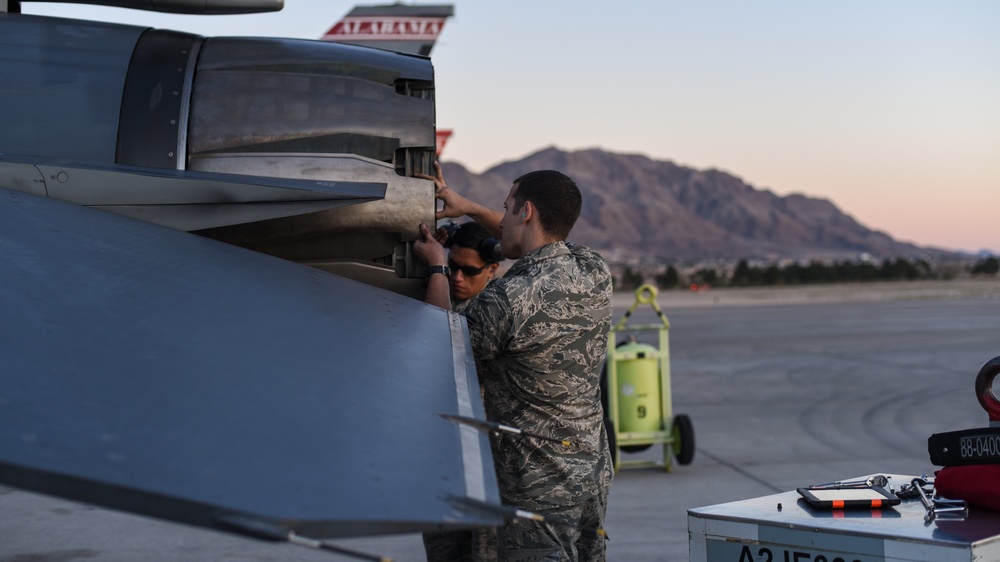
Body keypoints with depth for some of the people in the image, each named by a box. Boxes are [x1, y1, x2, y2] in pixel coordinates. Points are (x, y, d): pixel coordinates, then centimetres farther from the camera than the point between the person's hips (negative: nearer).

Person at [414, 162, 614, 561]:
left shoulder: (506, 299, -22)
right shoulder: (595, 274, 0)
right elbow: (543, 247, 22)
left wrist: (436, 267, 8)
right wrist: (469, 208, 21)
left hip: (538, 490, -7)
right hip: (593, 477, 7)